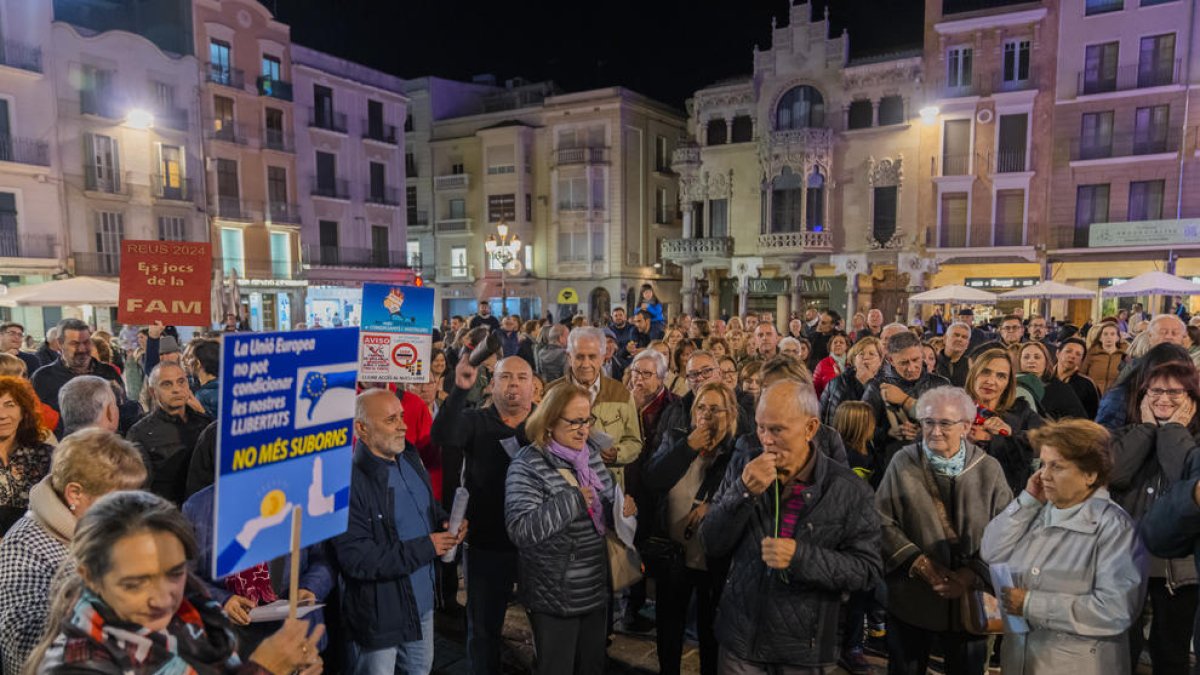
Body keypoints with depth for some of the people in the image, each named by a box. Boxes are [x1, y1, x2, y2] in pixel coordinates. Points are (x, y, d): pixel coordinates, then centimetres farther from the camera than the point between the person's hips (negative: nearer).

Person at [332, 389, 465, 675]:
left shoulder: (409, 459, 3)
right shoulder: (349, 480, -25)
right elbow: (356, 558, -28)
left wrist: (447, 523, -5)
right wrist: (424, 548, -23)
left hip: (421, 601, 8)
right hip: (378, 614, -7)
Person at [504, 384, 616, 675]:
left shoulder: (591, 453, 3)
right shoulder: (528, 466, -18)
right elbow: (520, 530, -29)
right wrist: (572, 499, -27)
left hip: (596, 589, 6)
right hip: (554, 597, -6)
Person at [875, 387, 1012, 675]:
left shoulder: (988, 469, -3)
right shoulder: (903, 462, -6)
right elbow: (882, 521, -6)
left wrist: (975, 573, -15)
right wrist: (920, 563, -15)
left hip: (970, 600, 1)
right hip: (911, 600, 0)